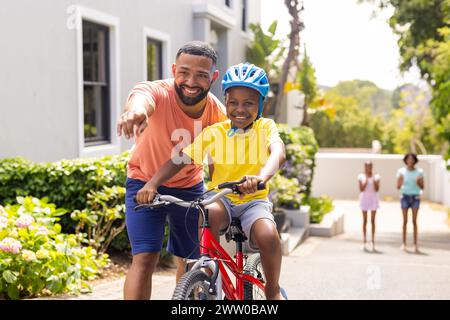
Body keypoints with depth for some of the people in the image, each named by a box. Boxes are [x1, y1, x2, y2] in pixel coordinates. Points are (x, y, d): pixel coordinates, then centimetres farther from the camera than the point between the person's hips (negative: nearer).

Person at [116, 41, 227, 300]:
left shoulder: (217, 112, -18)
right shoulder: (159, 93, -31)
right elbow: (142, 96, -55)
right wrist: (134, 110, -78)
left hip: (190, 187, 4)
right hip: (145, 183, -3)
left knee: (190, 261, 12)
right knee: (145, 258, -17)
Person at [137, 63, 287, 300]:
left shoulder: (265, 127, -4)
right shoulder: (214, 132, -1)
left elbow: (277, 152, -26)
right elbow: (180, 159, -7)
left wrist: (262, 176, -49)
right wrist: (152, 184, -24)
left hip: (254, 200, -1)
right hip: (221, 199, 1)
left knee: (268, 235, -32)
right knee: (207, 215, -34)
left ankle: (273, 289, -2)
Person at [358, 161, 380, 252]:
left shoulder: (376, 176, 2)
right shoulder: (361, 176, 0)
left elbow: (377, 189, -7)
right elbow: (361, 189, -8)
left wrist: (373, 179, -14)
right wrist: (366, 180, -14)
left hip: (373, 198, 1)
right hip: (364, 198, -1)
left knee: (373, 220, 2)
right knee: (365, 220, 3)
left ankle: (373, 242, 6)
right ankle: (364, 242, 7)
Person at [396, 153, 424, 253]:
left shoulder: (419, 172, 0)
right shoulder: (401, 171, -1)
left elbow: (422, 187, 3)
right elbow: (398, 187, 1)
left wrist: (419, 183, -18)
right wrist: (400, 182, -20)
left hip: (415, 197, 0)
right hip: (405, 196, 0)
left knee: (414, 221, -2)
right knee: (405, 221, -1)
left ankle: (415, 244, 0)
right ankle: (404, 243, 5)